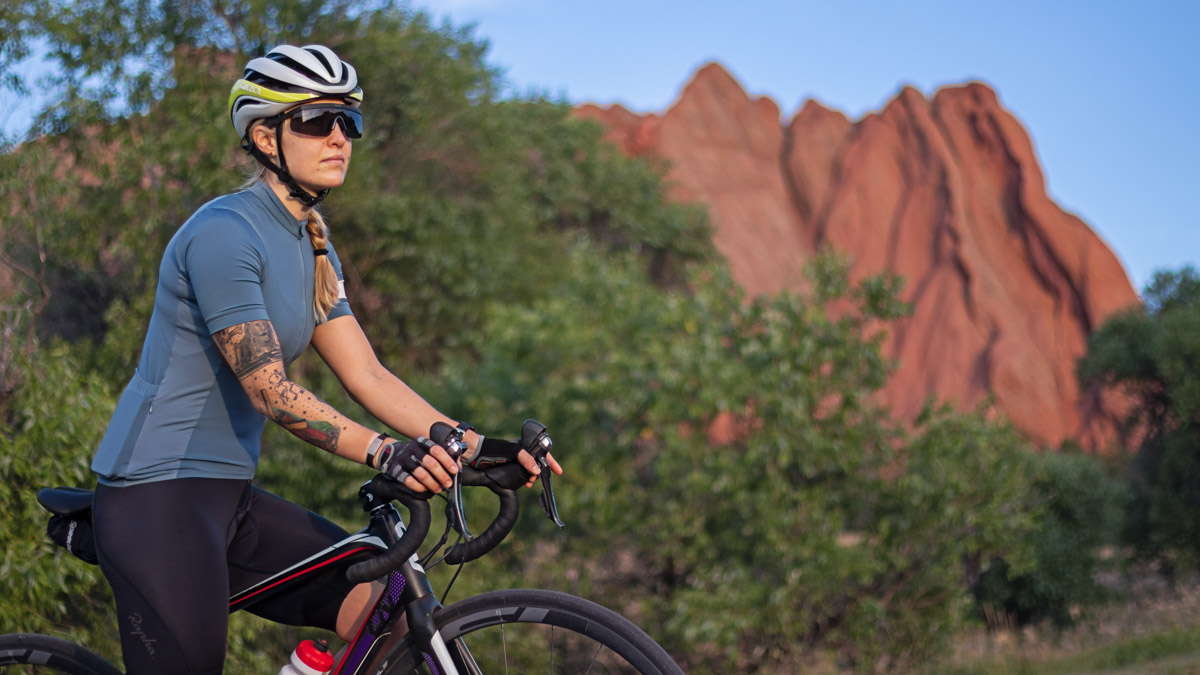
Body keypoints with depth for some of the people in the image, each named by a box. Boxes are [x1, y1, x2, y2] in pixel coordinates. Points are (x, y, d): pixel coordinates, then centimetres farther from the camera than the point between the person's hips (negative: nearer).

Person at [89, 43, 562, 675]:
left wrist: (477, 447, -6)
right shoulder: (223, 233, -15)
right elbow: (269, 391, -21)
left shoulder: (313, 250, 13)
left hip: (228, 494, 9)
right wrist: (387, 454, -33)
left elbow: (368, 375, 7)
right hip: (159, 492, -8)